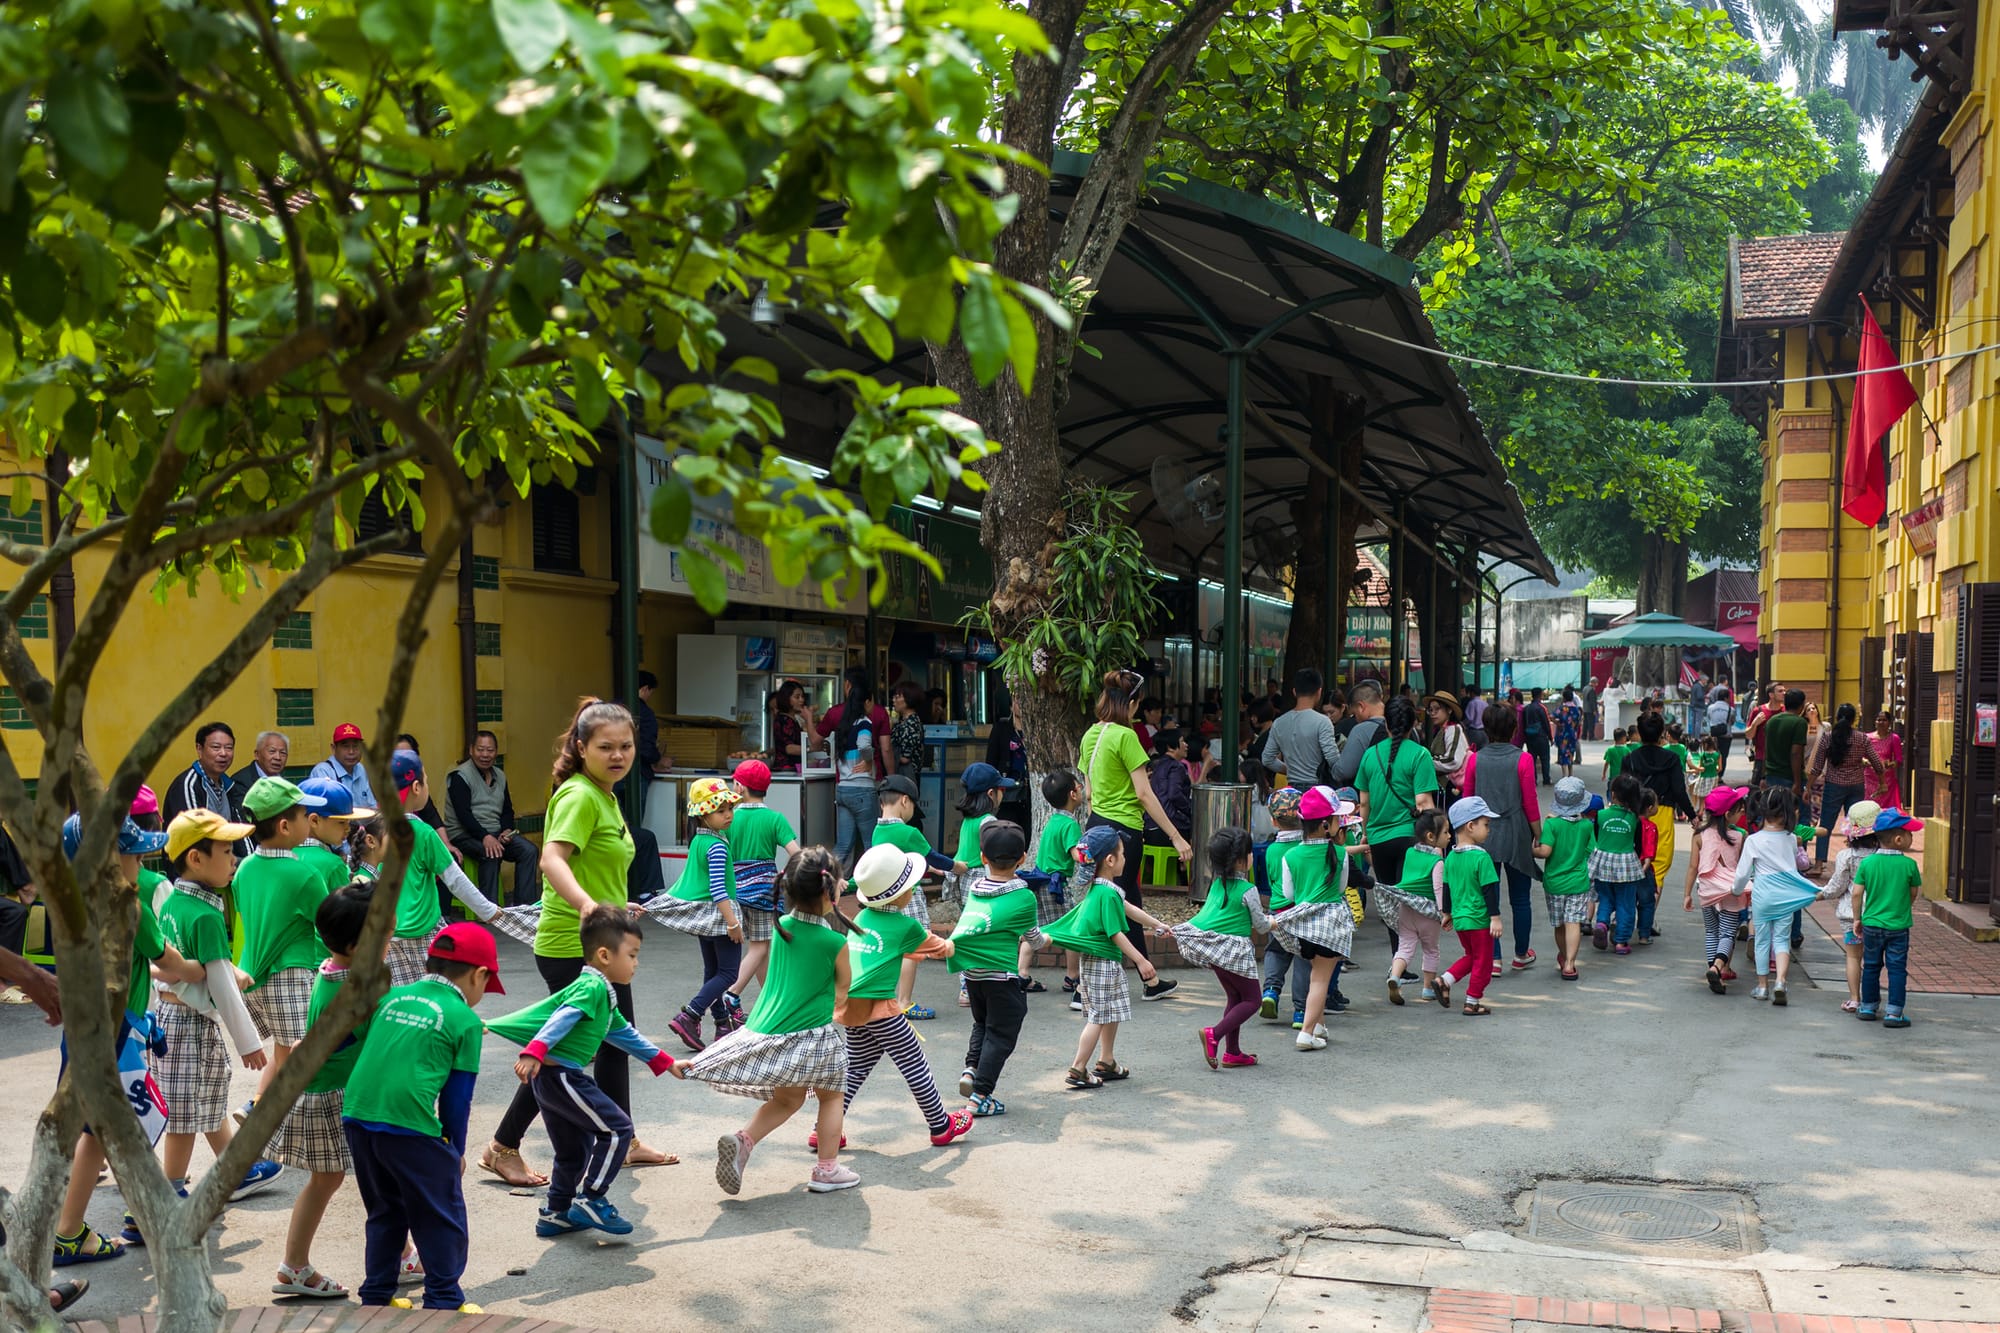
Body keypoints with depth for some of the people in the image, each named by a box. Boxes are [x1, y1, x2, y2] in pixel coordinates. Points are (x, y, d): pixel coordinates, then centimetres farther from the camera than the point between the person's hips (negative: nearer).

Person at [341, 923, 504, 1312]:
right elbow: (457, 1097, 2)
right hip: (411, 1127, -6)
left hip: (356, 1116, 6)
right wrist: (455, 1151, 12)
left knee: (385, 1213, 23)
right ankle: (444, 1301, 14)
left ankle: (377, 1296, 28)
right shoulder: (465, 1020, -1)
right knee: (442, 1218, 10)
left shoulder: (390, 997, 14)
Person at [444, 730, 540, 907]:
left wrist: (507, 830, -7)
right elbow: (464, 814, -17)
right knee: (491, 853, -35)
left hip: (495, 833, 7)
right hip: (463, 834, -7)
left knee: (530, 850, -16)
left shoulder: (500, 775, 15)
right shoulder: (460, 776, -7)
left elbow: (507, 810, 15)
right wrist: (485, 836, -29)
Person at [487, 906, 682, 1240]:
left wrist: (664, 1062, 36)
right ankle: (589, 1201, -4)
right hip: (560, 1074, -11)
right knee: (616, 1129, -8)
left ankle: (554, 1214, 30)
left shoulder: (603, 995, 21)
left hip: (552, 1078, 11)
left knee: (574, 1150, 20)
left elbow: (624, 1034, 31)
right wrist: (534, 1052, -40)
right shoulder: (592, 986, -12)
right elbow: (561, 1019, -26)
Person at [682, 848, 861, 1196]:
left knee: (787, 1099, 24)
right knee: (833, 1095, 19)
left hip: (767, 1032, 5)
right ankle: (826, 1169, 21)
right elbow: (844, 985, 4)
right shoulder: (835, 942, -12)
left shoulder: (781, 926, 2)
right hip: (812, 1035, -5)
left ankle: (743, 1140, 2)